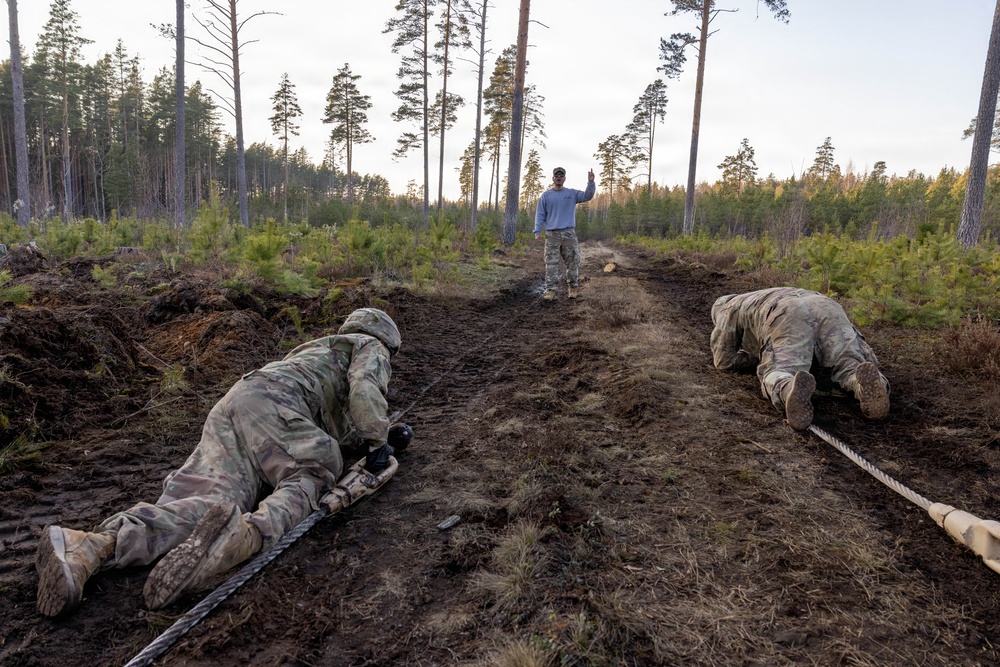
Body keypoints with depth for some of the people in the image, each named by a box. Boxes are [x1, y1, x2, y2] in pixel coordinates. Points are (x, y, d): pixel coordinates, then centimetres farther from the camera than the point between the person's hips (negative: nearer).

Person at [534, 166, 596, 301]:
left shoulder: (572, 193, 9)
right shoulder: (545, 195, 8)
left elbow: (587, 196, -3)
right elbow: (540, 214, 6)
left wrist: (591, 182, -18)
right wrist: (537, 231, -3)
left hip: (569, 233, 1)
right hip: (552, 234, -1)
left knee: (573, 262, 2)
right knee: (551, 263, -6)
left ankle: (572, 287, 13)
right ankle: (550, 290, -5)